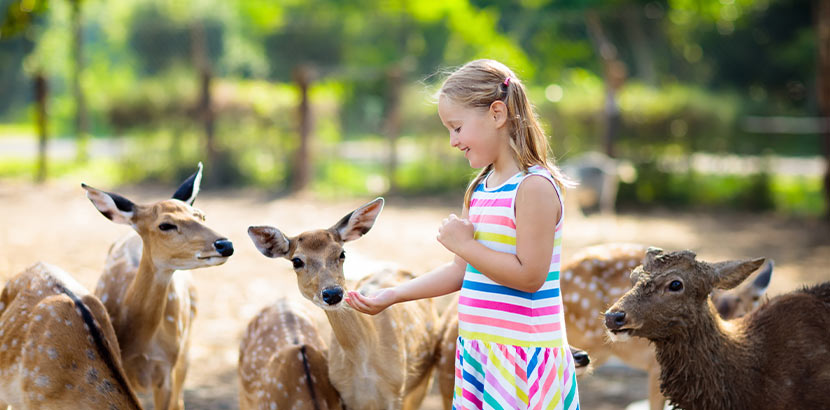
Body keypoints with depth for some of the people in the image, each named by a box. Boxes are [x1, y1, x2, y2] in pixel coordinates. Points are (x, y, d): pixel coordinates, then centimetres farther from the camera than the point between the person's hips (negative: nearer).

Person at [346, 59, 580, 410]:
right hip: (477, 349, 8)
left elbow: (530, 275, -20)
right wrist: (392, 296, 11)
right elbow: (462, 270, 17)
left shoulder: (535, 187, -15)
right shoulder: (479, 189, 13)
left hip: (524, 354, -8)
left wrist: (464, 243, -14)